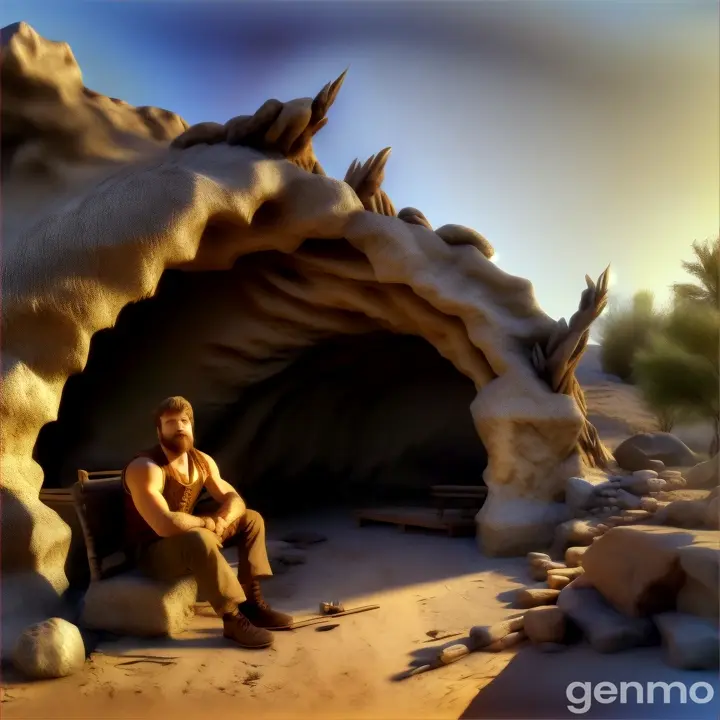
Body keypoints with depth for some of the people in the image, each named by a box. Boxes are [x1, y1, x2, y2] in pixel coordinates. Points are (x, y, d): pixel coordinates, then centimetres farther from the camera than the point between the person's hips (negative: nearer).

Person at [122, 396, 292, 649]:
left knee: (251, 519, 6)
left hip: (188, 540, 9)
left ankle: (252, 600, 0)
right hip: (152, 551, -9)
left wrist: (221, 521, -19)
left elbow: (233, 499, 4)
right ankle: (233, 619, -26)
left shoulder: (202, 461, 1)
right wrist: (209, 522, -21)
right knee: (199, 539, -39)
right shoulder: (144, 468, -25)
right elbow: (165, 525, -36)